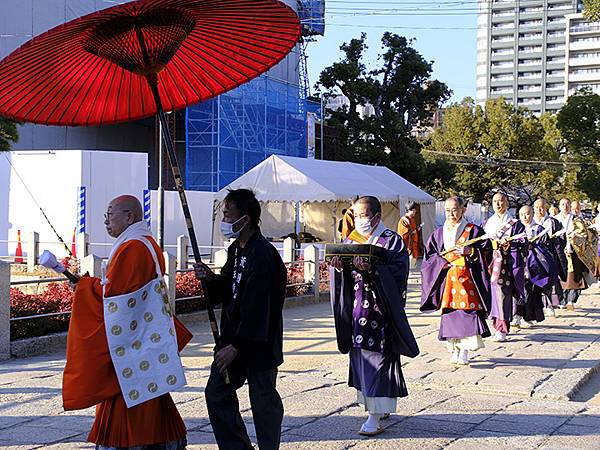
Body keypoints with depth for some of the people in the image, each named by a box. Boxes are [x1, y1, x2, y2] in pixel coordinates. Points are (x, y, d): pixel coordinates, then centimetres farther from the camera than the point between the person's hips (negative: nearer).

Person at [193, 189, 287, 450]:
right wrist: (211, 278, -2)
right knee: (216, 394, 10)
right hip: (232, 338, 9)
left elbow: (257, 308, -23)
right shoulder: (236, 249, 10)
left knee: (263, 401, 4)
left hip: (258, 344, -9)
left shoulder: (263, 255, -20)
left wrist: (237, 347, -20)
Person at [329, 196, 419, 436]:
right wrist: (338, 266, -12)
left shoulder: (392, 241, -4)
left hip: (380, 309, -6)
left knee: (378, 359, -6)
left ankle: (375, 417, -4)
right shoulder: (350, 241, 13)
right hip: (356, 309, 6)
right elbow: (342, 278, 10)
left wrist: (371, 268, -28)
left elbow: (397, 272, -16)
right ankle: (377, 406, 24)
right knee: (360, 357, 9)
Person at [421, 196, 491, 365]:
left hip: (467, 278, -3)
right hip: (446, 279, 3)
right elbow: (429, 256, 11)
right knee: (450, 313, 1)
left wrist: (470, 251, -14)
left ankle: (464, 351, -3)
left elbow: (486, 251, 1)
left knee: (467, 311, -9)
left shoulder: (473, 230, 3)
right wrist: (443, 259, -6)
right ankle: (454, 350, 10)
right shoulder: (439, 233, 12)